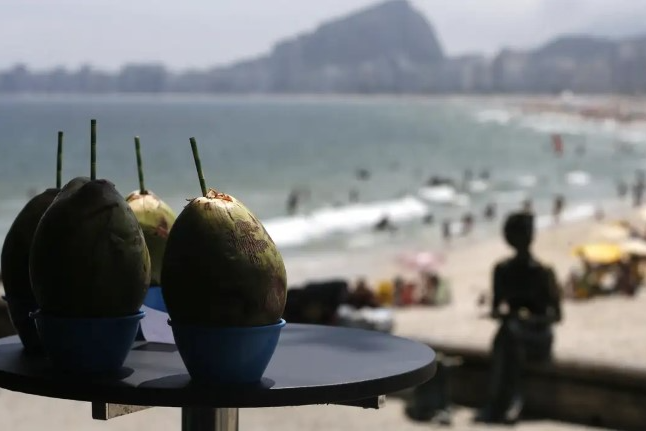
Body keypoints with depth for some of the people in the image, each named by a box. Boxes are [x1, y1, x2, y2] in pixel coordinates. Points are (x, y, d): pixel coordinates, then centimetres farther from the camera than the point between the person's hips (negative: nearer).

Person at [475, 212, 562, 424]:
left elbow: (556, 315, -5)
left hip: (539, 337, -3)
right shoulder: (502, 269, 4)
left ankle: (496, 403, -38)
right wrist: (501, 312, -13)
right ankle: (511, 401, -39)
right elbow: (495, 308, 11)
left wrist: (531, 318, -23)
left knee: (510, 330, -35)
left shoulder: (543, 272, -7)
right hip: (513, 330, 3)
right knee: (506, 332, -34)